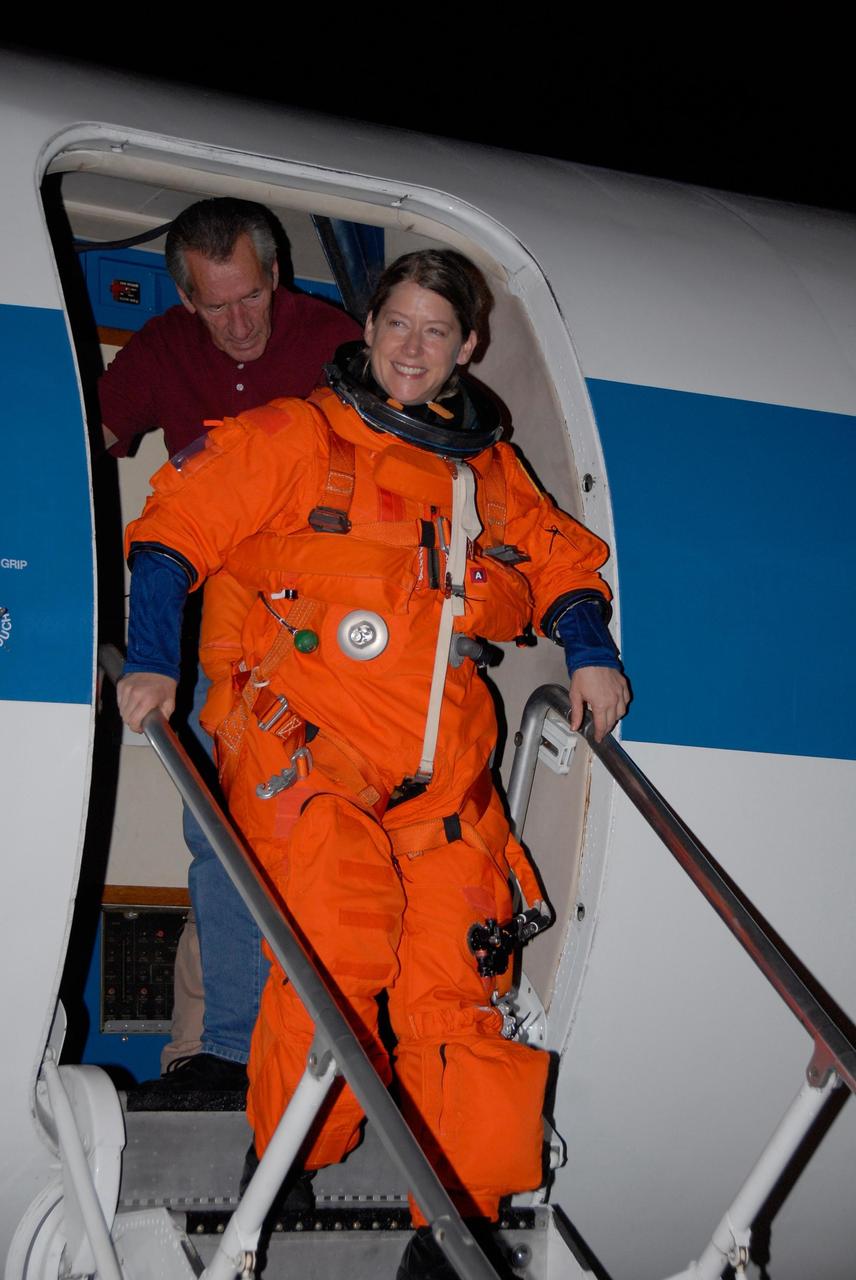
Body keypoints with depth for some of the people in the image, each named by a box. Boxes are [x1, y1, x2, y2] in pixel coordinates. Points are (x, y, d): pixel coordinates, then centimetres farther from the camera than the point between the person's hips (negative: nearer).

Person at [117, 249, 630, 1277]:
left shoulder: (489, 471, 21)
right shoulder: (298, 436, 9)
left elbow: (561, 555, 28)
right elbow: (181, 522, 3)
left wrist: (588, 651, 9)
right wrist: (151, 659, -9)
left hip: (444, 769, 4)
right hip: (306, 746, -4)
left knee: (464, 977, -5)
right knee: (336, 946, -20)